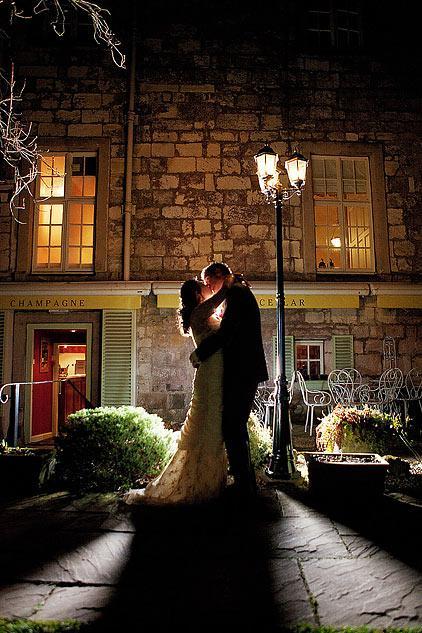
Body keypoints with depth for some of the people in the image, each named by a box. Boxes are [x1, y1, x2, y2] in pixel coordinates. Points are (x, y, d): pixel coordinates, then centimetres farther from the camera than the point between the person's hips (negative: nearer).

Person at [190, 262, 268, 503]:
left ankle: (244, 488, -2)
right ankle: (247, 484, 24)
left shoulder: (236, 293, -10)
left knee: (233, 428, -8)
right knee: (237, 426, 15)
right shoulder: (241, 293, 21)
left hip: (241, 372, -11)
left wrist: (199, 353, -10)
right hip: (246, 370, 11)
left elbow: (226, 332, -19)